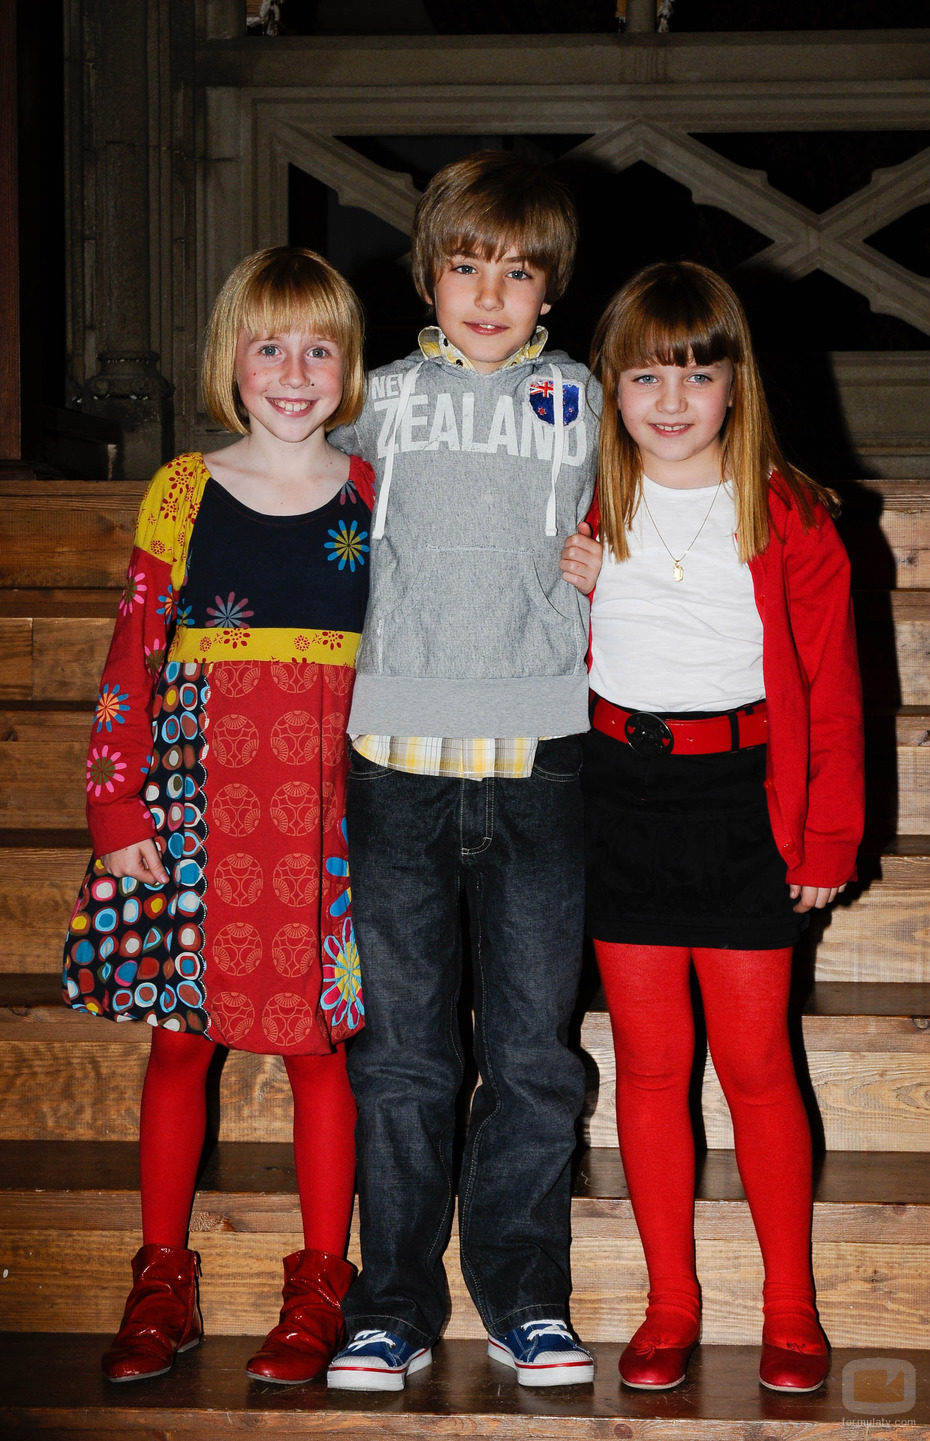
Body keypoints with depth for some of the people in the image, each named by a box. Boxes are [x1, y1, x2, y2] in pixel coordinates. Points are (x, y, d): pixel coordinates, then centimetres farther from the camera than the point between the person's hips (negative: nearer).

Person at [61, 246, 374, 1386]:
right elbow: (133, 659, 3)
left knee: (318, 1037, 3)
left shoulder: (375, 500, 6)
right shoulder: (181, 493, 5)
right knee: (180, 1036, 6)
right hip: (195, 794, 1)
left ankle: (319, 1286, 17)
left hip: (329, 803, 0)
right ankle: (162, 1284, 19)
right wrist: (120, 808, -3)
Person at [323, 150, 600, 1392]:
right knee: (402, 1049, 5)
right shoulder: (384, 398, 9)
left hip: (539, 755, 0)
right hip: (398, 756, 0)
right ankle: (395, 1306, 15)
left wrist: (589, 582, 0)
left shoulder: (582, 403, 9)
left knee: (534, 1048, 5)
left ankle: (523, 1296, 18)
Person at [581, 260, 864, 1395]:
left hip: (742, 799, -2)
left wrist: (829, 832, -3)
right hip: (618, 793, 2)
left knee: (756, 1062, 3)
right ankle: (670, 1302, 18)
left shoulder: (790, 516, -2)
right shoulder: (583, 506, 4)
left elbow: (830, 686, 0)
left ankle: (790, 1306, 17)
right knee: (649, 1061, 7)